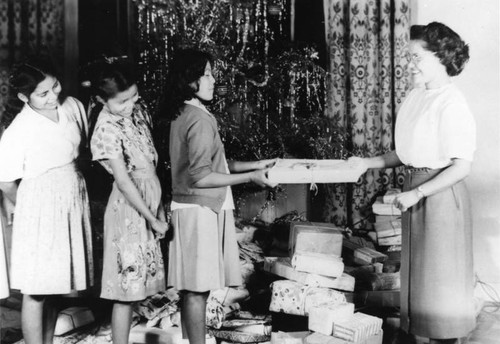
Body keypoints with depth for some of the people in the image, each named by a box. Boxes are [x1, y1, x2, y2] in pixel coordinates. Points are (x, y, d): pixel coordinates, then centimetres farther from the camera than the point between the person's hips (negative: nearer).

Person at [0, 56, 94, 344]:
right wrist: (31, 209, 7)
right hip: (42, 209, -5)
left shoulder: (73, 107, -1)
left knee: (57, 285, 12)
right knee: (37, 290, -2)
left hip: (75, 199, 5)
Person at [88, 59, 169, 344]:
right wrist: (152, 219, -13)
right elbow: (124, 181, -18)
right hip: (130, 210, -7)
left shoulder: (138, 111, 4)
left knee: (136, 285, 13)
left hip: (150, 205, 7)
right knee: (127, 288, 0)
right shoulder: (108, 129, -18)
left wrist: (160, 209, 10)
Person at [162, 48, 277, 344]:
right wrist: (250, 177, -14)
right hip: (201, 210, -9)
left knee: (193, 287, 13)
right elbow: (201, 177, -20)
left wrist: (254, 165, 15)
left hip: (195, 208, 9)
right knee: (198, 287, -3)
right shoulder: (200, 120, -17)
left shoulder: (182, 115, 12)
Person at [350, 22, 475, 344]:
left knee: (441, 276, 4)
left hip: (441, 193, -8)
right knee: (418, 270, 16)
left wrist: (416, 193, -19)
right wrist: (368, 163, 8)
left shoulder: (451, 103, -17)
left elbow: (461, 167, -18)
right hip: (416, 190, 8)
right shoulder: (416, 97, 6)